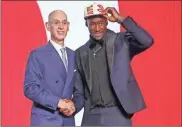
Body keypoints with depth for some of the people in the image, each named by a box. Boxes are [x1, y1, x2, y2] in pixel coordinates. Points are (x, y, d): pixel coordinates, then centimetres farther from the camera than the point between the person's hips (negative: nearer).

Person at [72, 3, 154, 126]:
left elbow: (147, 41, -21)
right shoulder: (81, 53, 9)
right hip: (92, 116, 3)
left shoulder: (120, 41, -2)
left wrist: (120, 19, -18)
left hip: (118, 114, -3)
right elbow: (79, 91, 12)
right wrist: (72, 106, -9)